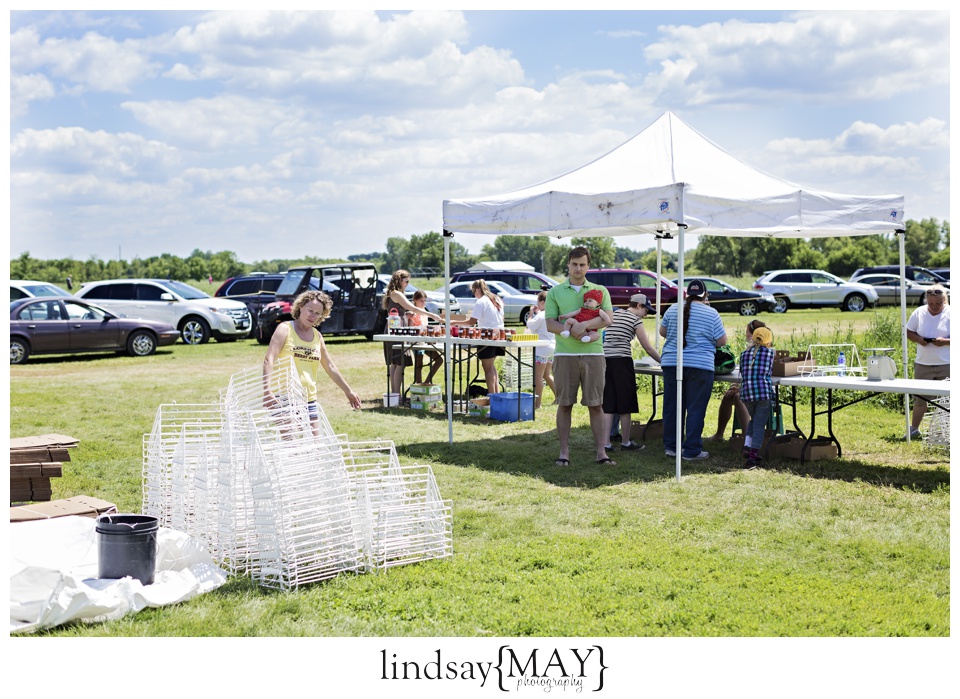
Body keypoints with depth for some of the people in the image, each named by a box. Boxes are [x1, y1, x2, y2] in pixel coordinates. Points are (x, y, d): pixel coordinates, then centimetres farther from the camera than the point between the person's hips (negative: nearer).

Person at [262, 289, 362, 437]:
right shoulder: (285, 329, -4)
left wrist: (348, 391, 26)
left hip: (309, 399, 6)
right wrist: (267, 391, -28)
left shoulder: (317, 336, 13)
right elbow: (269, 360, -15)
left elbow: (330, 367, 24)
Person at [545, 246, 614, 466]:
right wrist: (572, 330, -15)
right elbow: (550, 324, 1)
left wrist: (584, 325, -19)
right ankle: (564, 453, 8)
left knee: (596, 405, 0)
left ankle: (601, 453, 2)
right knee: (564, 404, 2)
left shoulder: (600, 290, 10)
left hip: (593, 353, 0)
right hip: (565, 355, 0)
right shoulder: (555, 292, 10)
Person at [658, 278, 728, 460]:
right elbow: (722, 341, 1)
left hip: (671, 363, 4)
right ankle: (691, 450, 2)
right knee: (695, 409, 1)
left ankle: (671, 446, 17)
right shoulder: (711, 314, -3)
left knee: (672, 406, 10)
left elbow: (662, 332, 18)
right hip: (700, 365, -4)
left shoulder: (673, 309, 6)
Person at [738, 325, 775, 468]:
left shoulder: (744, 353, 13)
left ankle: (747, 446, 10)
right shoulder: (769, 352, 7)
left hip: (746, 393, 3)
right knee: (759, 425, -1)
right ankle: (753, 454, -9)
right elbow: (768, 374, 15)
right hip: (764, 392, -3)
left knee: (753, 420, 25)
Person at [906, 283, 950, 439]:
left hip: (946, 366, -3)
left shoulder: (951, 314, -6)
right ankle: (914, 428, 22)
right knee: (919, 397, 10)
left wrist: (945, 341, -23)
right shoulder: (919, 313, 2)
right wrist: (918, 339, -11)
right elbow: (908, 332, 9)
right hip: (923, 364, 3)